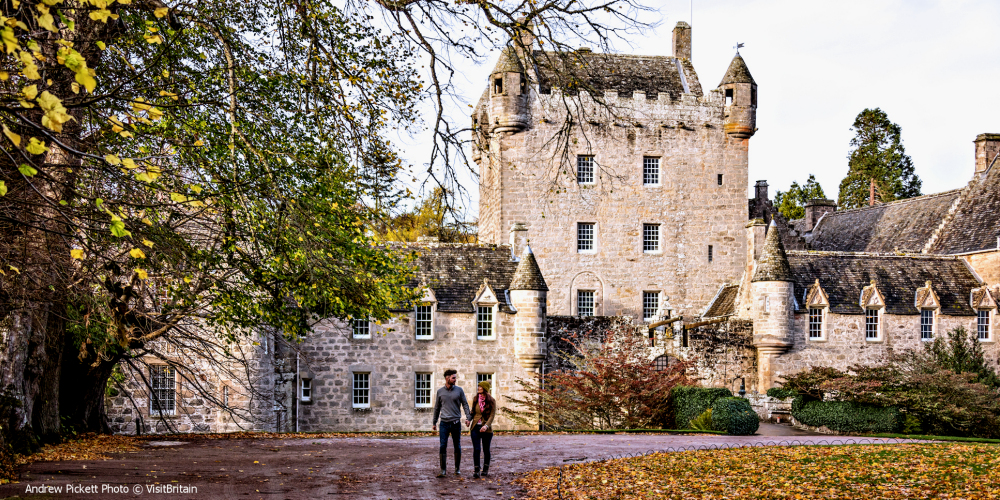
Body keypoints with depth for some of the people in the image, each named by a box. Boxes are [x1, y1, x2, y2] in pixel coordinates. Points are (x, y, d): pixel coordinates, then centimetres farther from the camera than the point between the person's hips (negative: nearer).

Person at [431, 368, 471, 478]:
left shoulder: (459, 390, 4)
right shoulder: (440, 392, 5)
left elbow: (465, 404, 4)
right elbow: (437, 408, 13)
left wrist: (468, 417, -9)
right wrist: (434, 422, 14)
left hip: (456, 423, 0)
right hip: (444, 423, 0)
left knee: (457, 446, 6)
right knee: (443, 446, -7)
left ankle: (457, 469, 17)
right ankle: (443, 470, -3)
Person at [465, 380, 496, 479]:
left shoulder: (491, 401, -5)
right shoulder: (475, 399, 5)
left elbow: (492, 415, -8)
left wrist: (486, 426, -23)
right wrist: (469, 420, -3)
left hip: (486, 429, -2)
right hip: (475, 427, 2)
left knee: (486, 450, 8)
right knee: (476, 449, -7)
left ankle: (486, 469, 23)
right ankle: (476, 470, -4)